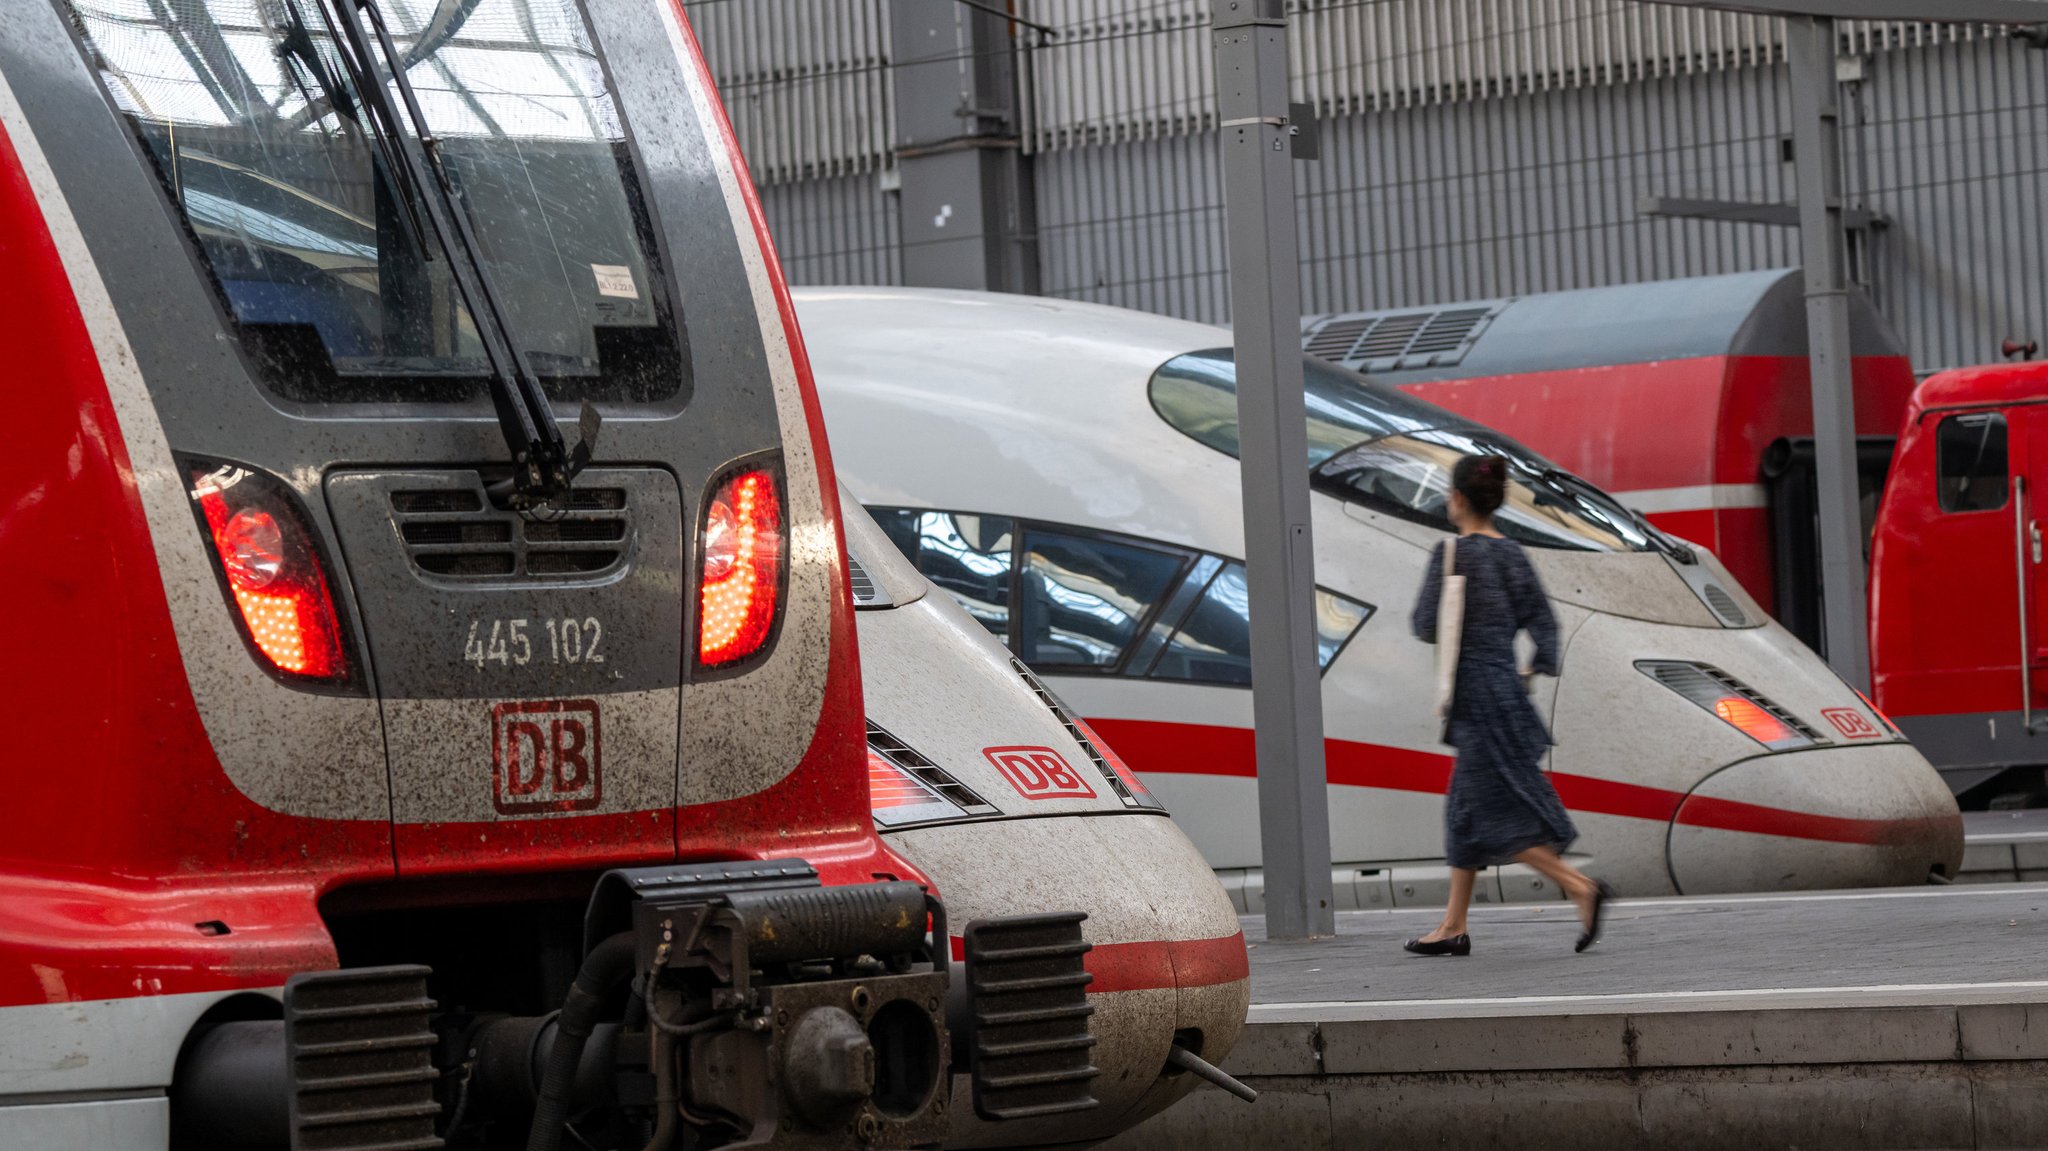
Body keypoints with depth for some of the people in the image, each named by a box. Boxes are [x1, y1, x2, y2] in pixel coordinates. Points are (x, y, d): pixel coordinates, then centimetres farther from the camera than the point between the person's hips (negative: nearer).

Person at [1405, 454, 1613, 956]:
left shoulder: (1452, 554, -12)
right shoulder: (1512, 554, 8)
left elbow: (1427, 626, -11)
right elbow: (1544, 622, 5)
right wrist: (1534, 671, 12)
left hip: (1475, 689, -8)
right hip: (1505, 683, 8)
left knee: (1497, 811, -7)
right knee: (1467, 806, 13)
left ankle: (1581, 887, -18)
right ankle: (1453, 926, 17)